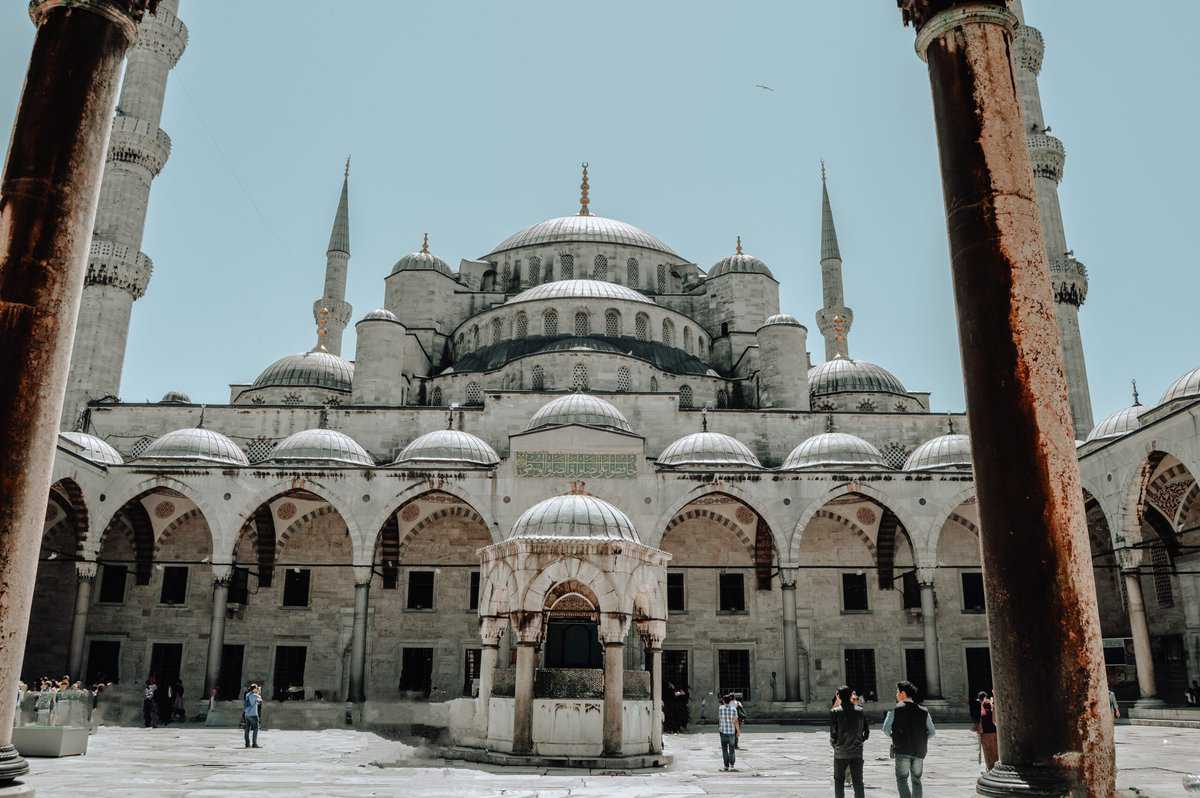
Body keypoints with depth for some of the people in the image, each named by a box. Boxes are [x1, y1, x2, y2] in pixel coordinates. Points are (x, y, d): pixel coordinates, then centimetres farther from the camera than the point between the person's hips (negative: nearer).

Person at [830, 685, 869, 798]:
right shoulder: (860, 711, 1)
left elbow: (833, 733, -12)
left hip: (841, 752, -2)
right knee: (858, 782, 9)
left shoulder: (835, 712, -9)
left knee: (839, 781, 10)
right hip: (857, 752, 3)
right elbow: (867, 732, 3)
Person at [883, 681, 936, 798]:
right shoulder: (923, 711, 6)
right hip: (919, 751, 4)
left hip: (902, 751, -4)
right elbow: (931, 732, 6)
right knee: (916, 780, 17)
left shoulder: (895, 710, -4)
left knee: (902, 780, 0)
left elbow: (886, 729, -8)